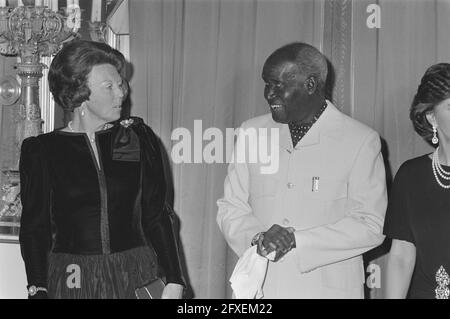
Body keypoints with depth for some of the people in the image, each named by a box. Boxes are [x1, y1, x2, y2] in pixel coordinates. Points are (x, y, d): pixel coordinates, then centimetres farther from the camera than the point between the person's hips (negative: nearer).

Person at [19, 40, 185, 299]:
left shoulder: (139, 138, 6)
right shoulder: (42, 151, 2)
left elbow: (156, 215, 7)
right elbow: (35, 228, 2)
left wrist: (174, 281, -1)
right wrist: (38, 290, -11)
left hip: (135, 276, 1)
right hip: (69, 280, -1)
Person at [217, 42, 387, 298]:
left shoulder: (361, 141, -3)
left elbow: (371, 226, -8)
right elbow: (230, 207, 8)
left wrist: (297, 240, -17)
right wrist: (257, 237, -12)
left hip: (328, 289, -3)